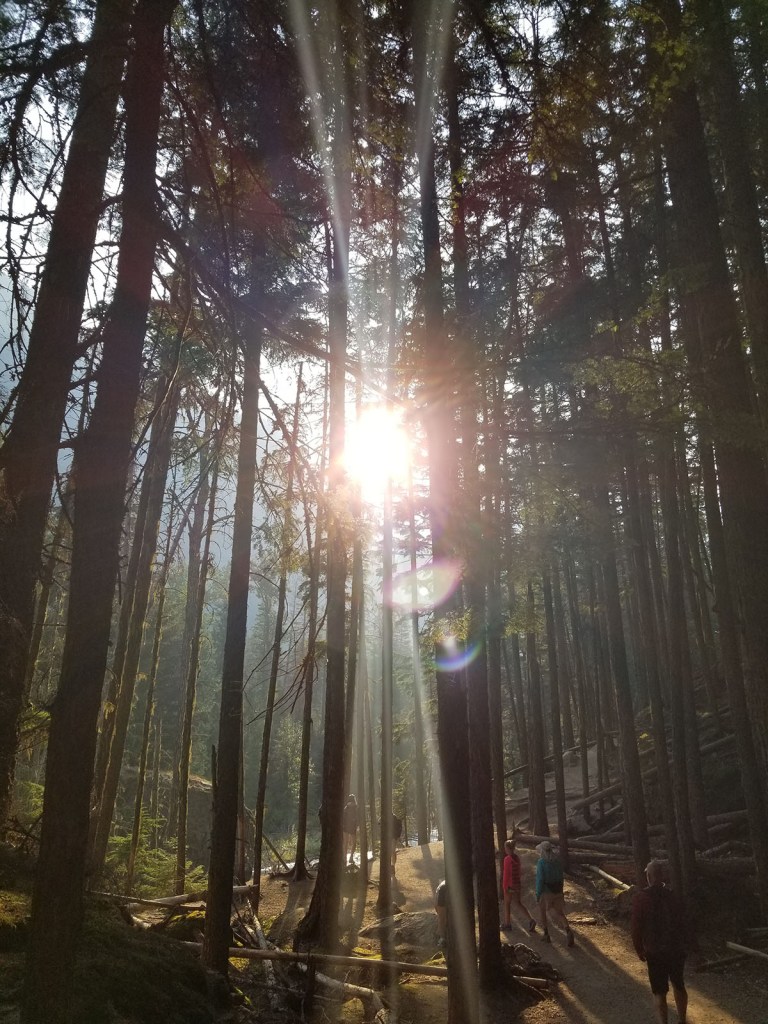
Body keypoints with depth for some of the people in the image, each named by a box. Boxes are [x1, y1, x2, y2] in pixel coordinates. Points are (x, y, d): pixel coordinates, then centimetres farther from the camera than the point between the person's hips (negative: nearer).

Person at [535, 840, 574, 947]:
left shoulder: (541, 862, -16)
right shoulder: (557, 862, 2)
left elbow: (540, 879, -19)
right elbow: (560, 878, 9)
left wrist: (537, 895, -11)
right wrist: (560, 892, 19)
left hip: (546, 891, -4)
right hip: (557, 891, 5)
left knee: (543, 913, 17)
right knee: (559, 913, 6)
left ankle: (546, 934, 27)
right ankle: (568, 931, -18)